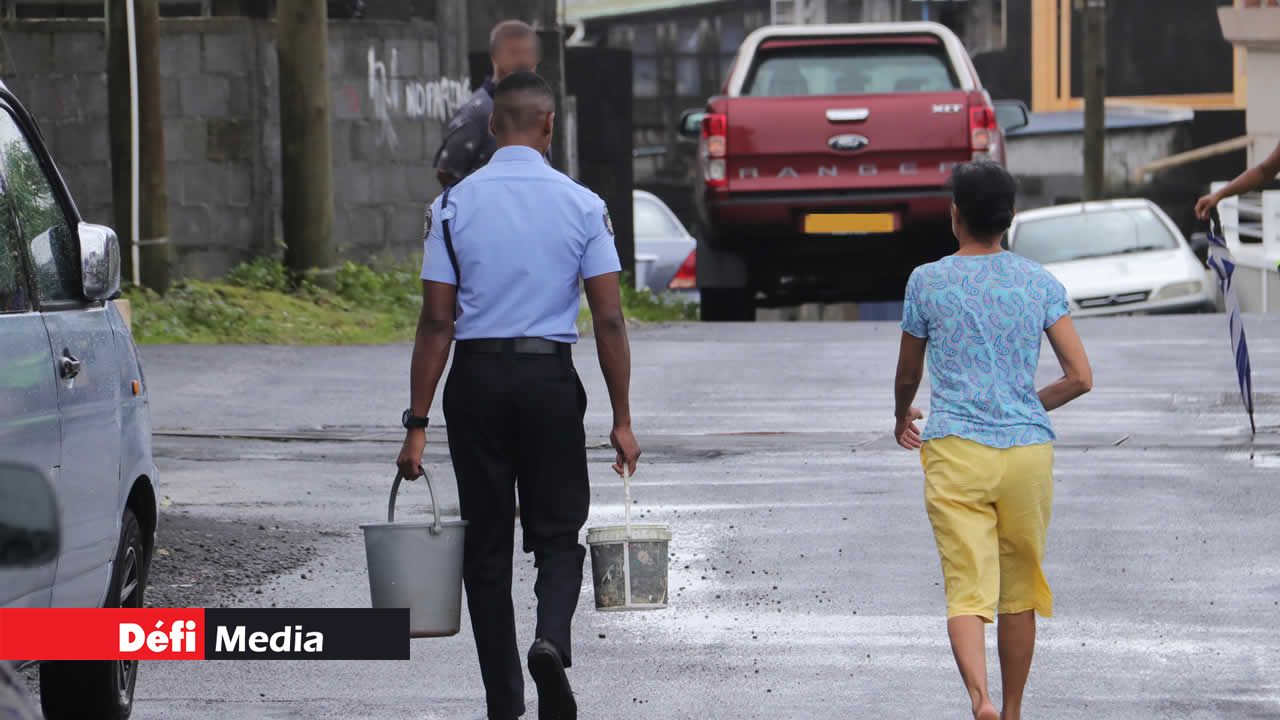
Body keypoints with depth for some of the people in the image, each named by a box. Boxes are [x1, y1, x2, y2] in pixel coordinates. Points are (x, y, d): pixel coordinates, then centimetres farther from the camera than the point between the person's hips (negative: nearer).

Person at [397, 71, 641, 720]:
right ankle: (552, 638, -21)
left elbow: (436, 320, -4)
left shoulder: (455, 205, -2)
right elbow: (609, 319, -3)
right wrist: (621, 418, 3)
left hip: (476, 378, 0)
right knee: (557, 535, 9)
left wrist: (418, 422, -1)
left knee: (486, 544, 9)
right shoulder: (583, 206, -1)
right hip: (551, 375, 0)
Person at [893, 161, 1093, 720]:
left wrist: (903, 419, 37)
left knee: (966, 591, -8)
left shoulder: (927, 282, 2)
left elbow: (908, 375, 15)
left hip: (955, 450, -2)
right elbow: (1080, 377, 1)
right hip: (1028, 449, 2)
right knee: (1019, 590, 16)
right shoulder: (1039, 283, 5)